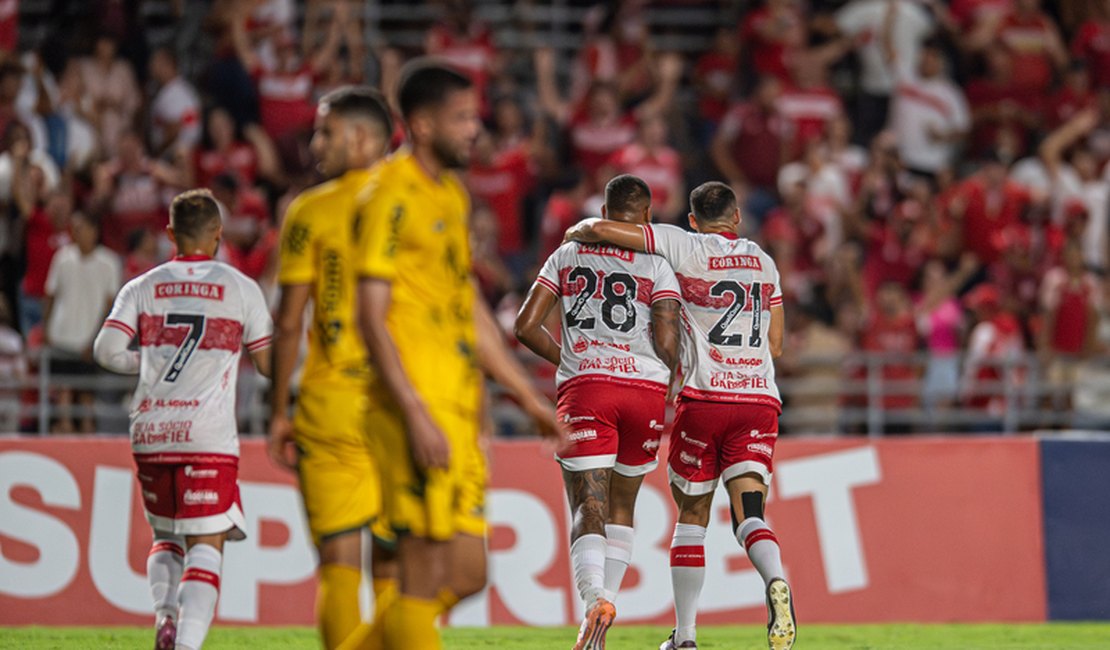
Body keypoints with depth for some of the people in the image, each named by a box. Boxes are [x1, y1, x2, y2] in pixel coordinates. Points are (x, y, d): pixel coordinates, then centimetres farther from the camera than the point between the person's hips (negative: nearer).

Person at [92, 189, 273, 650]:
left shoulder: (141, 288, 9)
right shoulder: (241, 288, 5)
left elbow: (107, 350, -4)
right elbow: (268, 365, 10)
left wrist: (148, 362, 15)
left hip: (150, 433, 3)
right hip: (208, 434, -3)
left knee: (165, 536, 22)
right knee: (205, 546, -4)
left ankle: (164, 611, -4)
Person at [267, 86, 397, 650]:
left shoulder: (310, 212, -1)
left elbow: (289, 324, -3)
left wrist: (279, 412, 4)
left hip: (330, 408, -2)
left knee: (339, 565, -2)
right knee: (394, 569, 9)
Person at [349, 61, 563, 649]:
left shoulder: (453, 195, 18)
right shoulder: (393, 194, -9)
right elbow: (372, 318, -15)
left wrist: (529, 398, 24)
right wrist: (416, 416, -21)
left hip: (459, 410, 9)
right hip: (417, 407, -9)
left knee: (466, 574, 8)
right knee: (425, 578, -8)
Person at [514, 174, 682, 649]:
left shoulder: (568, 255, 12)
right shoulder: (656, 266, 5)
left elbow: (526, 326, 9)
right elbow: (667, 344, -4)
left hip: (585, 388, 0)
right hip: (645, 387, 0)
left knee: (588, 508, -7)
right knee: (621, 507, 17)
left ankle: (594, 597, -35)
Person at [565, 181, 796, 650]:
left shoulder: (685, 248, 0)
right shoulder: (764, 263, 16)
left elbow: (601, 230, -6)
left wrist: (577, 232, 15)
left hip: (704, 398, -3)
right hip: (759, 399, 3)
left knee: (692, 517, 10)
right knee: (749, 515, -3)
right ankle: (775, 581, -36)